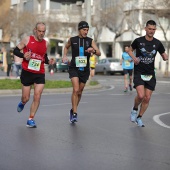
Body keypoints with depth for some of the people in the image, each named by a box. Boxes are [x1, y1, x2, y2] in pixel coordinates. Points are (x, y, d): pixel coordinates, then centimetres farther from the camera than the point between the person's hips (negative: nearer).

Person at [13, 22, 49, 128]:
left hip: (40, 74, 2)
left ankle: (31, 119, 1)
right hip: (27, 72, -2)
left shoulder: (45, 43, 7)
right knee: (26, 98, 5)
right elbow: (16, 50, 2)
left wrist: (48, 61, 1)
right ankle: (22, 103, 43)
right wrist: (23, 55, -17)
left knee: (37, 97, -10)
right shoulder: (27, 40, -4)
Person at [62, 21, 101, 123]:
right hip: (74, 68, -2)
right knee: (76, 90, -19)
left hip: (85, 69, 2)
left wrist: (93, 50, -25)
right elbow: (66, 47, 23)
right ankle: (74, 114, -14)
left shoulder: (90, 41, 2)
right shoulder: (72, 40, 1)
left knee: (79, 92, 11)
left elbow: (99, 53, -4)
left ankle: (73, 110, 33)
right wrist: (64, 56, 6)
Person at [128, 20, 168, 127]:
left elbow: (164, 55, 11)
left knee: (147, 98, 2)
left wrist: (165, 57, -14)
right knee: (141, 95, -20)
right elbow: (130, 50, 11)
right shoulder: (138, 41, -5)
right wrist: (134, 58, -9)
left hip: (150, 74, 3)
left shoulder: (157, 43, 1)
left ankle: (139, 117, 21)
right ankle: (135, 109, 11)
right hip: (139, 73, -3)